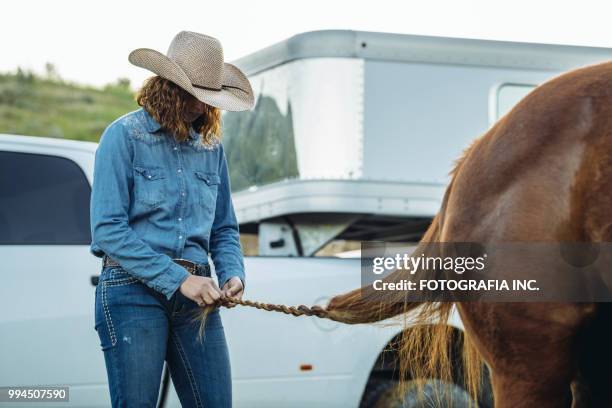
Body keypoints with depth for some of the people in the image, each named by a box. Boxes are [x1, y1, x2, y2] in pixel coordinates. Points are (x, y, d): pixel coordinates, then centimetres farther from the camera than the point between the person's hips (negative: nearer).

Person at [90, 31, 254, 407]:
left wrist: (233, 275, -2)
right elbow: (108, 229, -12)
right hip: (133, 292, -5)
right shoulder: (125, 136, -4)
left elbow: (224, 229, 19)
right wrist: (177, 280, -17)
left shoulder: (212, 146, 13)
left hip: (195, 294, 5)